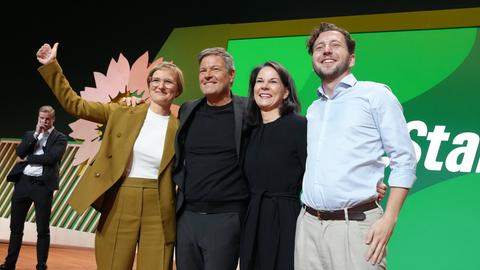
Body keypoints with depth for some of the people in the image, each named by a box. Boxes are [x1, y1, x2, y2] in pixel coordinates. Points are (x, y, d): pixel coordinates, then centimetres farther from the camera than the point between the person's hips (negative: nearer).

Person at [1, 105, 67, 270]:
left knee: (43, 230, 1)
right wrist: (36, 134, -5)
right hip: (23, 182, 4)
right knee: (16, 226, 12)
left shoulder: (60, 138, 2)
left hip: (43, 185, -4)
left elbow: (51, 158, -14)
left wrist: (27, 159, -5)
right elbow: (20, 153, -1)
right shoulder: (29, 134, 16)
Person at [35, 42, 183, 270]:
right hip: (119, 206, 1)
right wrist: (51, 66, -1)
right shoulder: (123, 114, 4)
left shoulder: (179, 129, 2)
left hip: (158, 212, 0)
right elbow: (74, 104, 3)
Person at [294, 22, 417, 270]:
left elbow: (404, 160, -5)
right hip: (307, 224, 5)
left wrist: (389, 219, -14)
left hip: (355, 225, -5)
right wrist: (307, 213, 10)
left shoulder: (375, 94, 0)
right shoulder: (313, 109, 16)